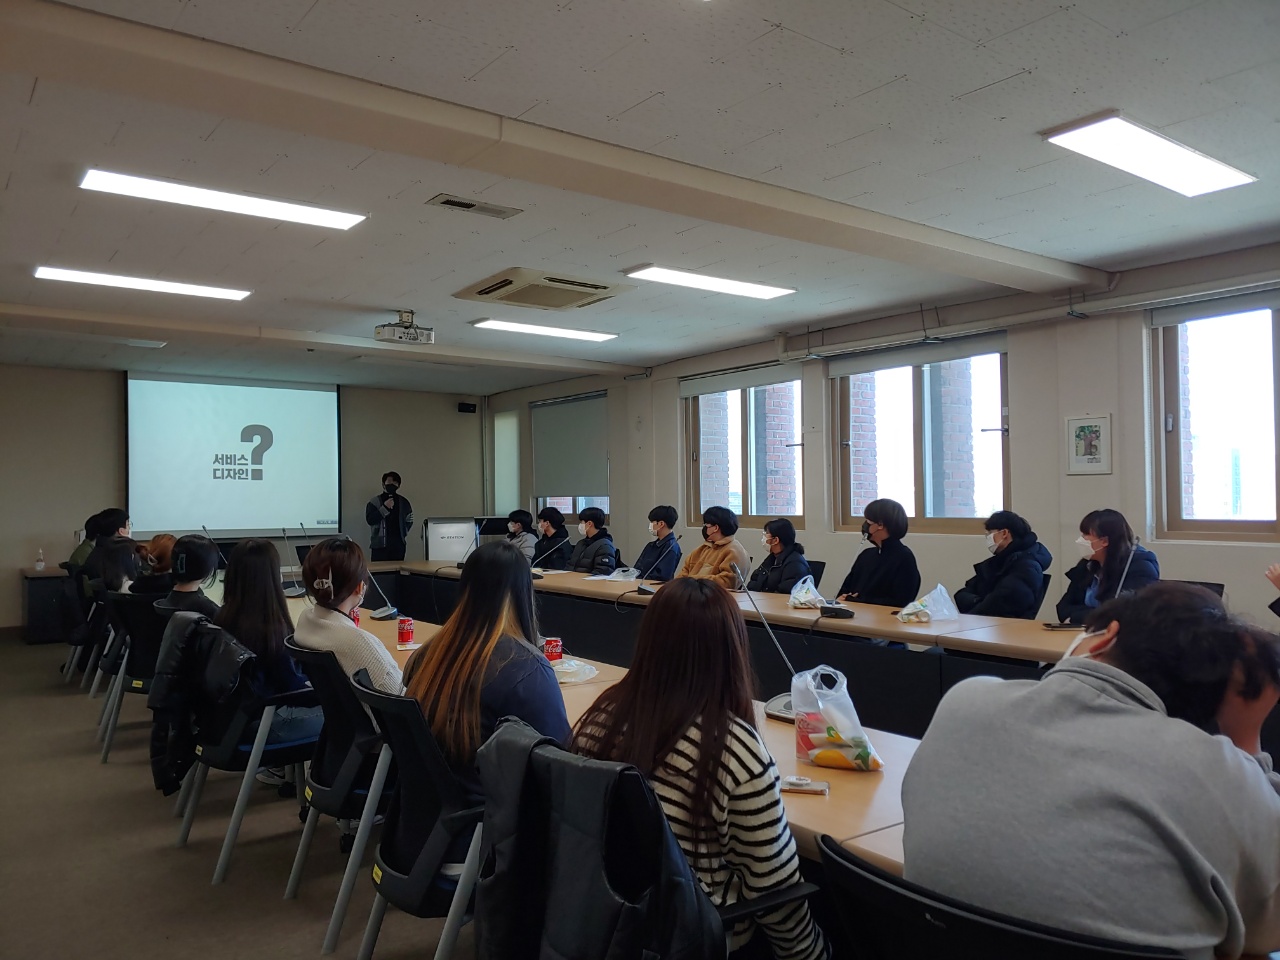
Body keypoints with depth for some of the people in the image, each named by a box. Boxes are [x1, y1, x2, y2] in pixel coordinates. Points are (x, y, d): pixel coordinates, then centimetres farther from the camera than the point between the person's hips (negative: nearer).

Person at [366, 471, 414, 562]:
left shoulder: (403, 502, 12)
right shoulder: (374, 502, 2)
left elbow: (409, 521, 22)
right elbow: (370, 520, -10)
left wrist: (404, 534, 9)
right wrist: (385, 508, -15)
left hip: (398, 545, 3)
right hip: (379, 545, -3)